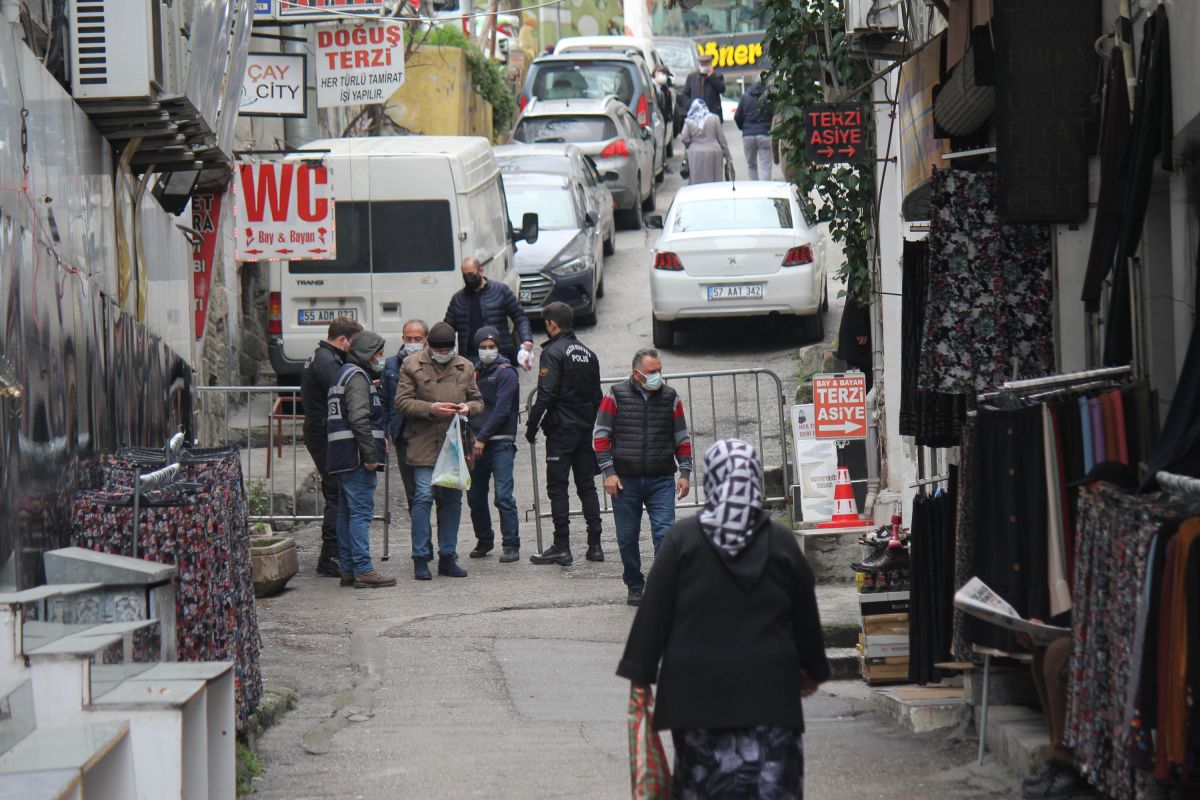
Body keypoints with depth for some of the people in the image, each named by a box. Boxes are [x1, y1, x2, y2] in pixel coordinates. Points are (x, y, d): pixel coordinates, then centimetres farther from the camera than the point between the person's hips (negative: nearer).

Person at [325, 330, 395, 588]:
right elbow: (359, 419, -20)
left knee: (346, 513, 11)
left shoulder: (344, 374, 22)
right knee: (361, 512, -11)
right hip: (357, 458, -11)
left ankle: (348, 569, 15)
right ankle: (363, 570, -14)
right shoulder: (357, 376, -11)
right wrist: (371, 454, -21)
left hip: (341, 458, 11)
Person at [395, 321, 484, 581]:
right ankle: (421, 559, -5)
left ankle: (448, 557, 14)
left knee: (453, 499, 6)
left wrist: (469, 407, -5)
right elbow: (402, 402, -3)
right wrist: (431, 408, -16)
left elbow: (478, 401, 19)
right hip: (424, 443, -4)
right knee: (424, 496, -10)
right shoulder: (412, 366, 1)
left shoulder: (465, 367, 13)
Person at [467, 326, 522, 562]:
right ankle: (484, 541, 24)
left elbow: (501, 410, -12)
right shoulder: (476, 372, 15)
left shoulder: (506, 373, -4)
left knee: (503, 496, -11)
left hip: (500, 443, -7)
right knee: (475, 497, 10)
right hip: (477, 444, 7)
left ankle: (511, 545, -10)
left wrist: (482, 438, -15)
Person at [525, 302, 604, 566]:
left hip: (561, 428, -7)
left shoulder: (553, 352, -11)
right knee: (587, 485, 10)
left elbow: (546, 395, -17)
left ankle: (561, 547, -4)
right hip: (585, 429, 7)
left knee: (557, 487, -3)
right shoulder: (588, 353, 13)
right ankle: (595, 545, 9)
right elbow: (597, 395, 17)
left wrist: (532, 426, -10)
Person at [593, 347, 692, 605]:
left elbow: (682, 438, 14)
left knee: (665, 533, -11)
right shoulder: (616, 396, 0)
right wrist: (609, 472, -5)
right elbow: (601, 435, 2)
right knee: (627, 537, 6)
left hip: (661, 481, 1)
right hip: (625, 480, -1)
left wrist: (685, 473, 7)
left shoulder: (670, 398, 7)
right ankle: (634, 586, 20)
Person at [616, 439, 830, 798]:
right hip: (768, 688, 1)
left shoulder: (683, 537, -3)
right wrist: (813, 670, 25)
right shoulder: (781, 542, 2)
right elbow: (806, 615, 10)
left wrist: (639, 673, 4)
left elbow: (654, 610, -3)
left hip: (697, 691, 0)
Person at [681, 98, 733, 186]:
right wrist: (728, 156, 9)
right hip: (714, 154, 0)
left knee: (697, 182, 1)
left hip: (696, 155, 0)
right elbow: (722, 139, 3)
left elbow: (685, 139, -3)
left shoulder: (688, 122, 3)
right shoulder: (714, 118, 3)